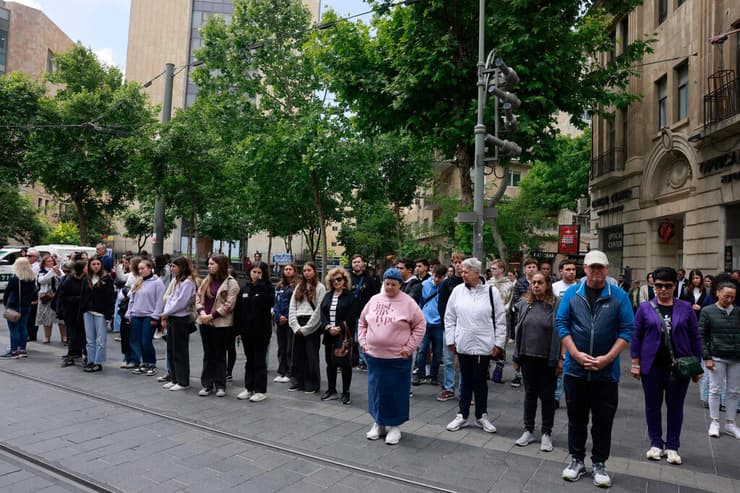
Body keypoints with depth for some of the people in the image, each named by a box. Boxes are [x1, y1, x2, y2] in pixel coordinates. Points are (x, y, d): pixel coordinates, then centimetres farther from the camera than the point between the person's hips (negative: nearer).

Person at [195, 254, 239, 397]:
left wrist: (212, 315, -16)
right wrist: (201, 311, -9)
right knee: (208, 355, 12)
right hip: (205, 322, 6)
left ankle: (220, 386, 14)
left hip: (221, 324, -6)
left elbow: (229, 305, -15)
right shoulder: (206, 280, 12)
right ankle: (206, 385, 20)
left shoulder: (231, 283, -9)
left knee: (220, 355, 4)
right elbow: (198, 297, 9)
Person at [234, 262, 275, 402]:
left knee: (260, 360, 2)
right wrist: (237, 330, 3)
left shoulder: (267, 288, -4)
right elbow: (238, 309, 8)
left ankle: (261, 390, 11)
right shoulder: (244, 289, 8)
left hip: (261, 330, -5)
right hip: (247, 330, 5)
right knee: (249, 360, 14)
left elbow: (269, 303, -23)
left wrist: (260, 285, -23)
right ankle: (249, 388, 25)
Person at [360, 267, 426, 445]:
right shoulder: (374, 300, 5)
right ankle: (378, 423, 29)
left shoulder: (408, 302, -7)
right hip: (374, 355, 4)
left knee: (397, 392, 5)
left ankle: (395, 426, 22)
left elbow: (420, 325, -3)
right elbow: (363, 322, 15)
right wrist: (363, 342, 6)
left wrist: (409, 347, -8)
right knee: (376, 390, 13)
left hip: (398, 357, -4)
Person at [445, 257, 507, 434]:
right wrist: (450, 340, 3)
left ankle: (482, 416, 26)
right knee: (465, 381, 13)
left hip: (484, 346, -2)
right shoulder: (457, 291, 1)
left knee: (480, 382, 10)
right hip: (463, 345, 2)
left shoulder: (491, 292, -5)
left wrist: (499, 343, -2)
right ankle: (462, 415, 26)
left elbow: (500, 320, -1)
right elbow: (449, 318, 7)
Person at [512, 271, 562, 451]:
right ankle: (528, 431, 26)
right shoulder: (524, 303, 4)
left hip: (548, 360, -3)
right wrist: (516, 357, 8)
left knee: (547, 396, 9)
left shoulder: (557, 304, -8)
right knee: (530, 394, 14)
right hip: (528, 357, 4)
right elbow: (518, 331, 8)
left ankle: (546, 433, 23)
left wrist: (561, 358, -11)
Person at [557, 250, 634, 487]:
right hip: (575, 369, 1)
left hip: (606, 371, 0)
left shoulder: (619, 296, -2)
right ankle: (577, 460, 28)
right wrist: (576, 354, -12)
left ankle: (599, 464, 27)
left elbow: (627, 330, -4)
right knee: (576, 418, 12)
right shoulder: (572, 294, -1)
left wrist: (607, 358, -13)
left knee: (603, 420, 10)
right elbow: (561, 323, -2)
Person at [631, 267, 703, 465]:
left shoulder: (685, 308, 2)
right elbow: (636, 336, 1)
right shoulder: (645, 307, 0)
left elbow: (695, 338, 5)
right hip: (652, 366, 0)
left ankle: (672, 447, 23)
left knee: (675, 407, 9)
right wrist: (635, 362, -3)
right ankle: (656, 444, 25)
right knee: (653, 406, 10)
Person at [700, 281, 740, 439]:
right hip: (717, 357, -3)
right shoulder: (708, 311, -3)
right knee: (715, 390, 4)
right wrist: (706, 357, -8)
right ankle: (714, 422, 15)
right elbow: (701, 336, -2)